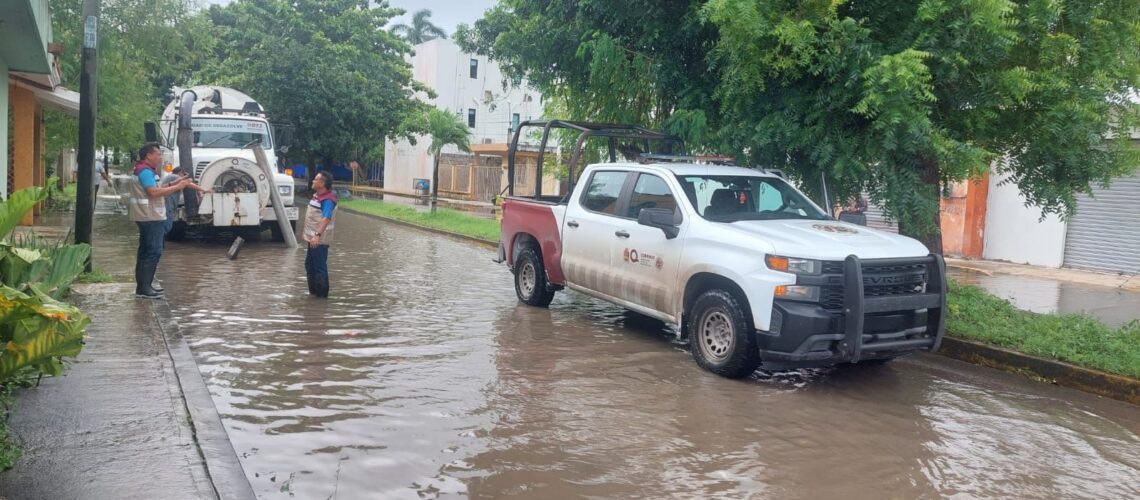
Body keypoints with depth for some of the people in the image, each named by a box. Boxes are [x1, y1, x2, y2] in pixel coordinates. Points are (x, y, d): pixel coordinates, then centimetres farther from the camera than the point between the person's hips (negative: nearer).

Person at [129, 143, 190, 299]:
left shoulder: (147, 171, 18)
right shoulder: (145, 171, -14)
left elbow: (155, 189, 18)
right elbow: (154, 192, -24)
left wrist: (173, 185, 9)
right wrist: (176, 187, -19)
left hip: (148, 217, 11)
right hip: (151, 217, -11)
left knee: (145, 251, 14)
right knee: (154, 252, -11)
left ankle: (143, 286, 21)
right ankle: (144, 288, -11)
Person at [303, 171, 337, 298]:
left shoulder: (327, 200, -21)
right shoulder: (317, 195, 10)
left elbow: (326, 218, -35)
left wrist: (317, 235, -46)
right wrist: (307, 232, 27)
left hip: (320, 240, -10)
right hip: (312, 238, 10)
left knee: (320, 266, -2)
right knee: (309, 264, 19)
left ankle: (322, 294, 7)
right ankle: (313, 290, 31)